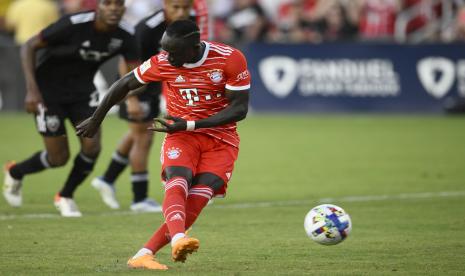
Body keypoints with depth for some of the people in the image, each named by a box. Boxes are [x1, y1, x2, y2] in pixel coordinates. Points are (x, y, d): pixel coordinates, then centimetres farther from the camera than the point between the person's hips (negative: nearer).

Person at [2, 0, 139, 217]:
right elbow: (29, 47, -20)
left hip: (82, 89, 4)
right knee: (59, 157, -3)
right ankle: (14, 173, 30)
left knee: (92, 146, -13)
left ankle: (65, 197, 16)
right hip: (49, 91, -4)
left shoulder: (125, 36, -16)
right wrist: (32, 90, -27)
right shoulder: (73, 25, -29)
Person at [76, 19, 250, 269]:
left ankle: (143, 255, -18)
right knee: (178, 184, -30)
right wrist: (96, 120, 15)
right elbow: (124, 85, 6)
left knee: (194, 203, -18)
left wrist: (189, 124, -21)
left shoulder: (230, 59, -15)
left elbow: (240, 109, -13)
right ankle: (178, 240, -55)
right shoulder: (162, 63, -9)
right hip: (181, 135, 0)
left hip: (221, 140, 0)